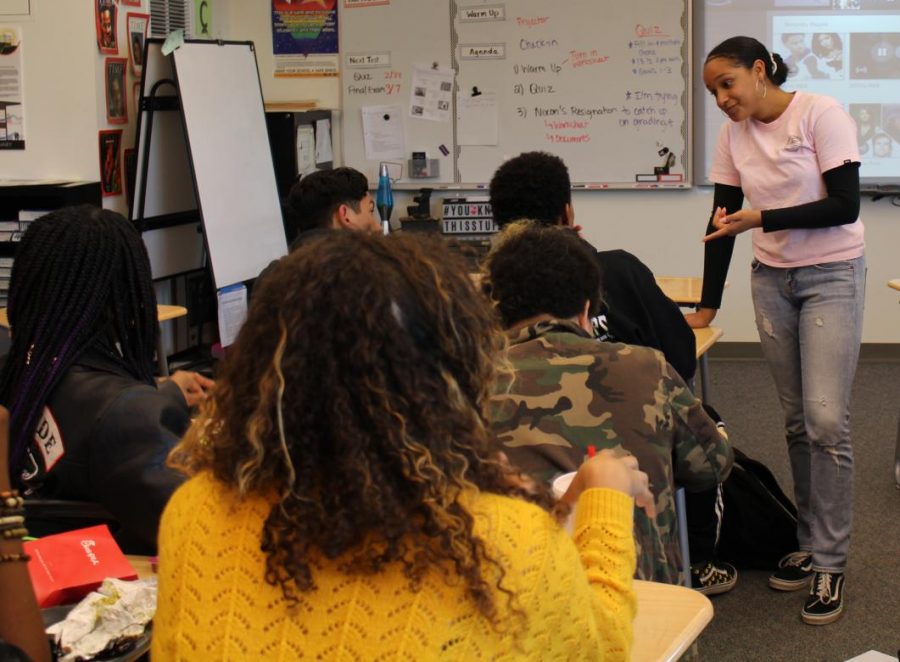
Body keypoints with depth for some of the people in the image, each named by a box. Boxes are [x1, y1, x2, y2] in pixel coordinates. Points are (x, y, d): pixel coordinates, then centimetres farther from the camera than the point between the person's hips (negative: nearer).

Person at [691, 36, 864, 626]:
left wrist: (761, 217, -21)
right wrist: (708, 307, 8)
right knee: (797, 421, 8)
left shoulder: (822, 115, -13)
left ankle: (830, 564, -2)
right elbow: (723, 222, 8)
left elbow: (845, 206, -17)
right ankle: (812, 544, 18)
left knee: (826, 420, -11)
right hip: (771, 279, 5)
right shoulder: (734, 136, 4)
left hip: (833, 276, -5)